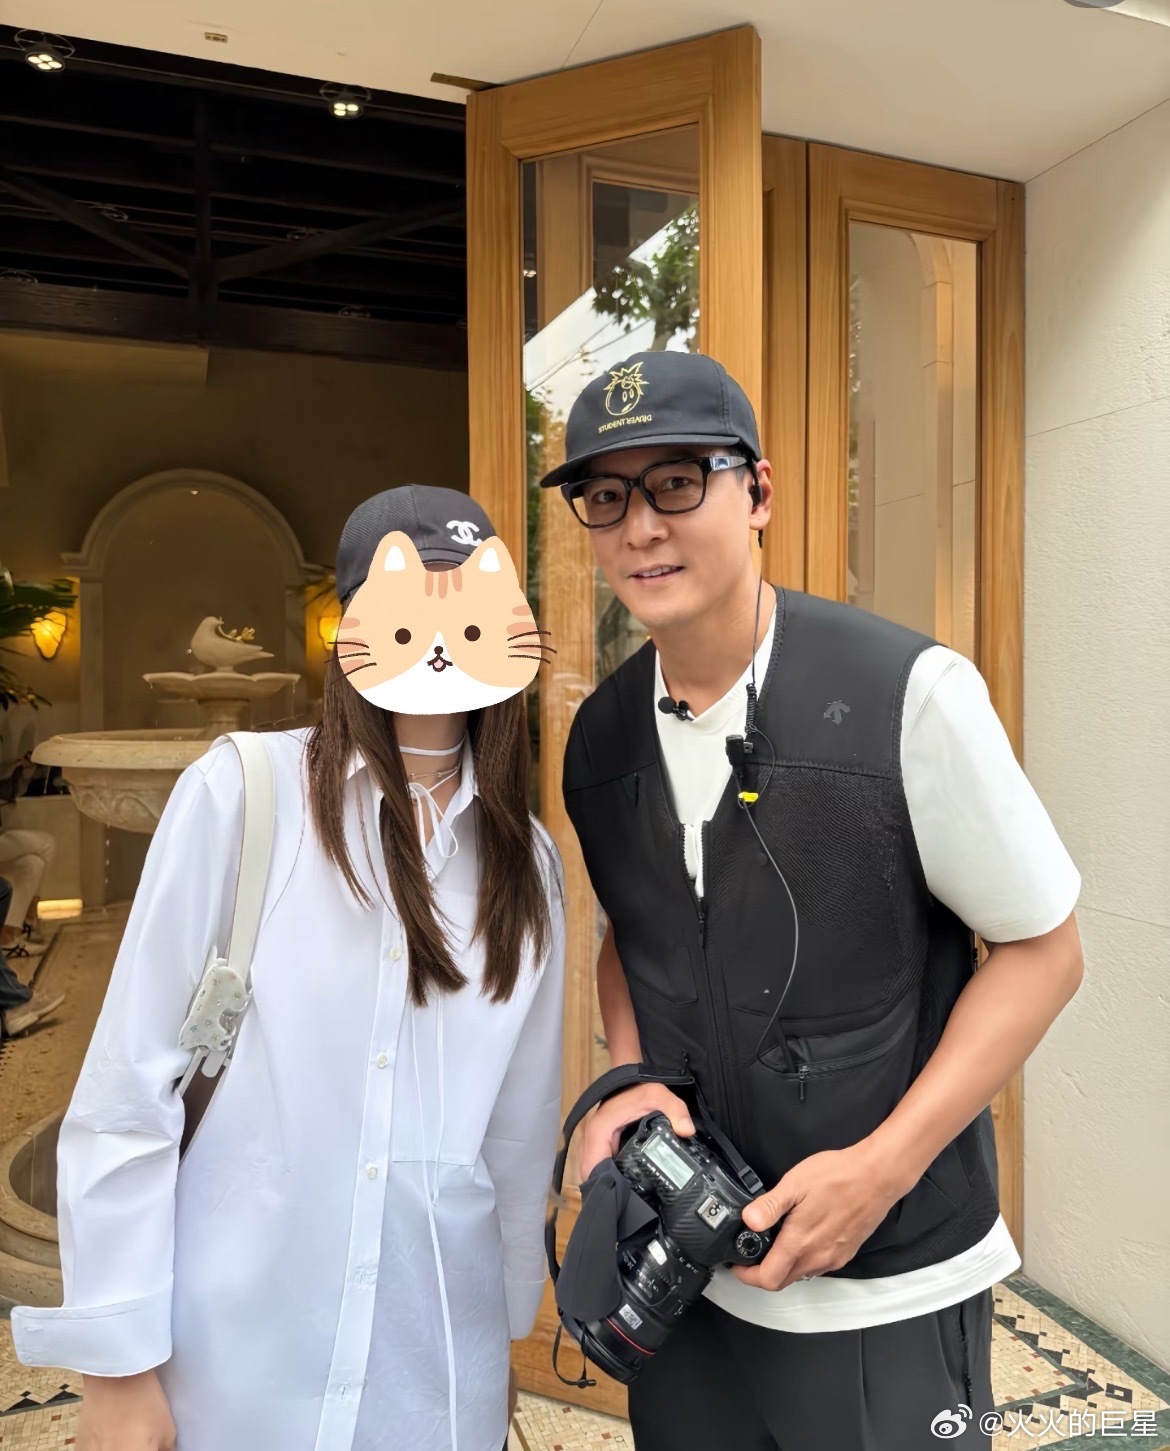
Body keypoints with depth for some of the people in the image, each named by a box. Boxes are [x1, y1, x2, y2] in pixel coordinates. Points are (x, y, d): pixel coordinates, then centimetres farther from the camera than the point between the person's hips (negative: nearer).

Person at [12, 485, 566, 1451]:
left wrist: (507, 1328, 12)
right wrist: (116, 1363, -7)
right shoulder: (244, 790, -13)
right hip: (235, 1357, -2)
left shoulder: (528, 860, -2)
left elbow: (522, 1124, 5)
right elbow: (128, 1086, -10)